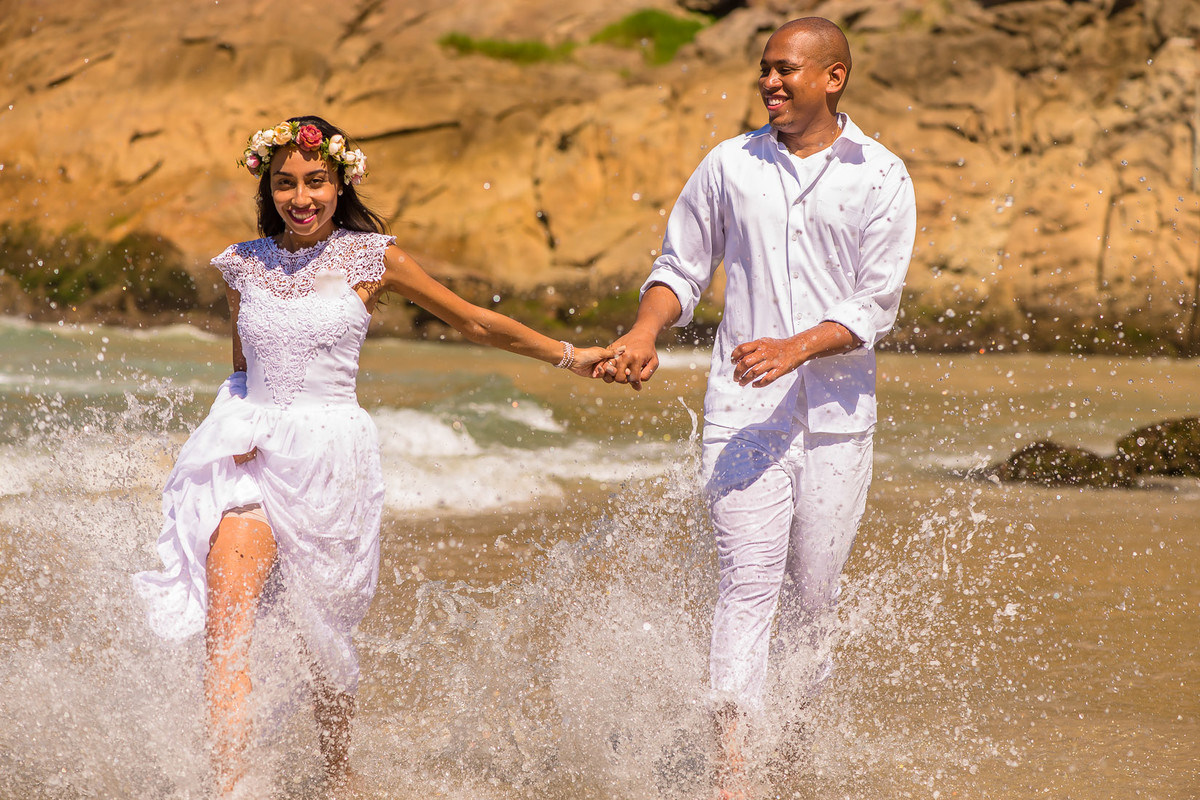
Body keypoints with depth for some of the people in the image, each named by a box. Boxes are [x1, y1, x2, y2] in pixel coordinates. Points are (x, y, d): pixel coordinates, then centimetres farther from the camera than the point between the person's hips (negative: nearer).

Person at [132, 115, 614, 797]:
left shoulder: (371, 258, 0)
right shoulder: (244, 265, 8)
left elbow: (476, 322, 8)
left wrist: (570, 356, 9)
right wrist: (237, 432, 10)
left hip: (333, 459, -2)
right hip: (252, 455, 2)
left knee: (325, 637, 9)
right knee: (225, 625, -17)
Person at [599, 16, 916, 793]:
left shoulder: (881, 177, 0)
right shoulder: (730, 165, 6)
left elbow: (876, 304, -4)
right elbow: (682, 267, 14)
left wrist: (795, 348, -19)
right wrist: (644, 334, -5)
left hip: (837, 413, 0)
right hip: (744, 411, 0)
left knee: (813, 591, 8)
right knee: (748, 585, -10)